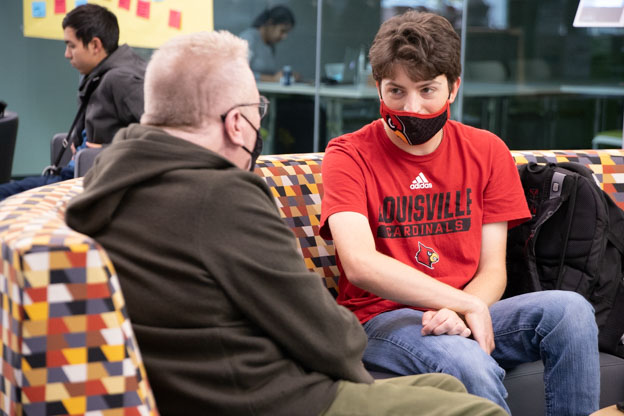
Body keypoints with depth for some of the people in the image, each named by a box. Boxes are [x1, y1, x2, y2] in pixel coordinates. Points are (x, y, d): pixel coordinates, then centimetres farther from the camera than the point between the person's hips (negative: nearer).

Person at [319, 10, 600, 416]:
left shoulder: (487, 151, 9)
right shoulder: (349, 155, -4)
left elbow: (493, 272, 5)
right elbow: (360, 264, -19)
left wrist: (459, 313, -18)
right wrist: (467, 304, -21)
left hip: (470, 314, 4)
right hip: (382, 318, -4)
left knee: (571, 309, -23)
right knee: (467, 362, -35)